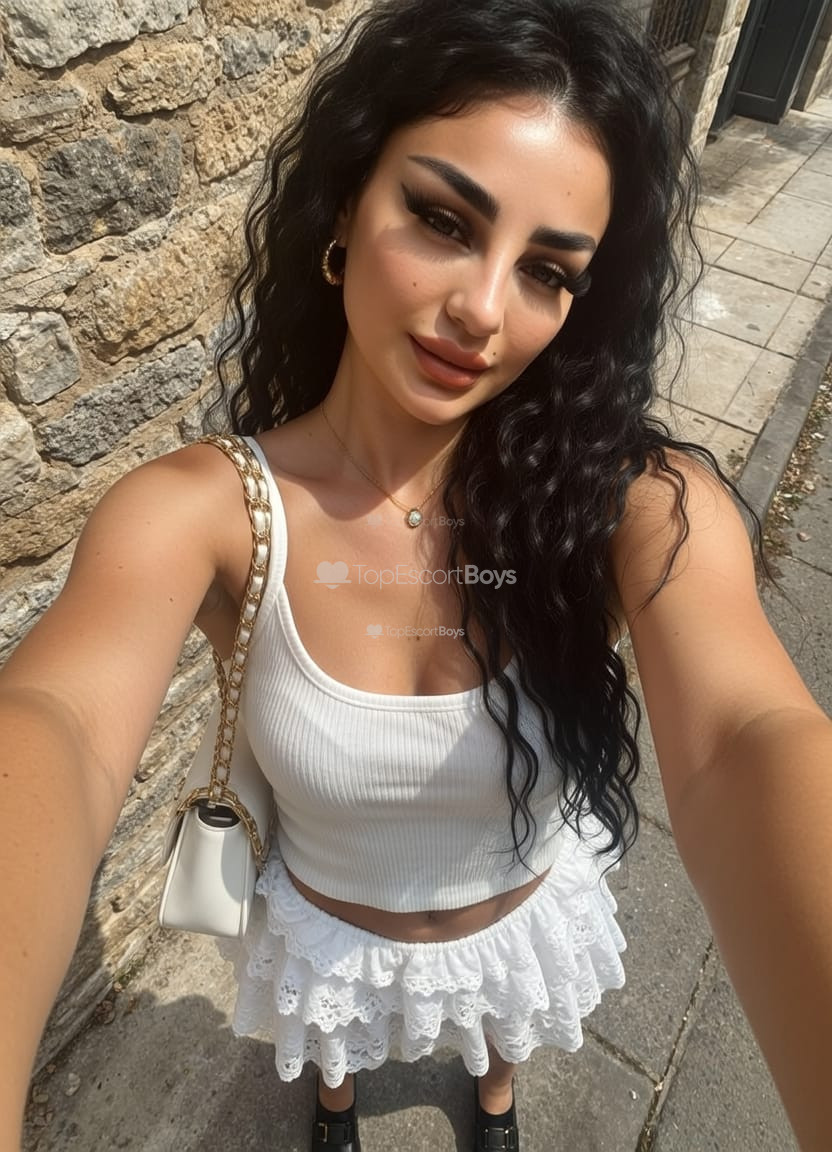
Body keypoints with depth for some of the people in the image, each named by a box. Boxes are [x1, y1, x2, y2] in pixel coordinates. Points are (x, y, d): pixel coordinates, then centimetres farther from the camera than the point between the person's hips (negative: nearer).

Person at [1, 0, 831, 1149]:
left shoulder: (643, 504, -30)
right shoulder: (195, 510, -31)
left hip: (533, 919, 1)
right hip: (328, 934, 1)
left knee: (504, 1045, 37)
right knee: (334, 1054, 37)